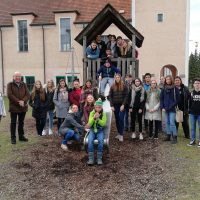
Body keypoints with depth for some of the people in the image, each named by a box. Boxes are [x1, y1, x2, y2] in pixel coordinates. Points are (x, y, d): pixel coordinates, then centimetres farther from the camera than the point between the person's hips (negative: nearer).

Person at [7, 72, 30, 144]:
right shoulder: (10, 84, -2)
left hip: (23, 107, 4)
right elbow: (9, 95, -12)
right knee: (13, 123, 3)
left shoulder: (24, 85, 9)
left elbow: (28, 94, 1)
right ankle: (13, 138, 9)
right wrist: (18, 101, -19)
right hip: (13, 107, -3)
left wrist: (23, 101, -17)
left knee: (21, 122, 14)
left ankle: (21, 136, 24)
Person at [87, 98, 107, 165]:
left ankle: (99, 158, -22)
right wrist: (94, 118, -19)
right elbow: (89, 124, -5)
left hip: (100, 131, -1)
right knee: (90, 140, -29)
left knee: (100, 140, -31)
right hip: (92, 130, 1)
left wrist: (98, 118, -22)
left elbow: (103, 124, -9)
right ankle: (91, 158, -25)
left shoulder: (103, 113, 0)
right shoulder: (92, 113, 1)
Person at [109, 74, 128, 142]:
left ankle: (121, 135, -7)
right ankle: (119, 133, 19)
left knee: (121, 119, -10)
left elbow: (126, 96, -4)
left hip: (122, 105, -3)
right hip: (115, 105, 3)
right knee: (117, 120, 9)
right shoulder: (112, 87, 7)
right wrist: (111, 105, -3)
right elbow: (110, 96, 5)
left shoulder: (124, 86, 0)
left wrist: (123, 105, -12)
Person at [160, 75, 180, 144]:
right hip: (165, 109, 4)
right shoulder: (164, 89, 9)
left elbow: (177, 99, -3)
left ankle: (175, 137, 0)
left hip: (172, 109, -4)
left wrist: (172, 106, -11)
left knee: (172, 123, -8)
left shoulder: (175, 88, -2)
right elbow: (161, 98, 9)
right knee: (167, 122, 10)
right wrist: (162, 107, 0)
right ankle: (168, 136, 19)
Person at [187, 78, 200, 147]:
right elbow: (190, 103, 9)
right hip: (192, 113, 3)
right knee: (192, 127, 10)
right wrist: (189, 110, 4)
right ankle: (193, 140, 20)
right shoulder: (191, 93, 5)